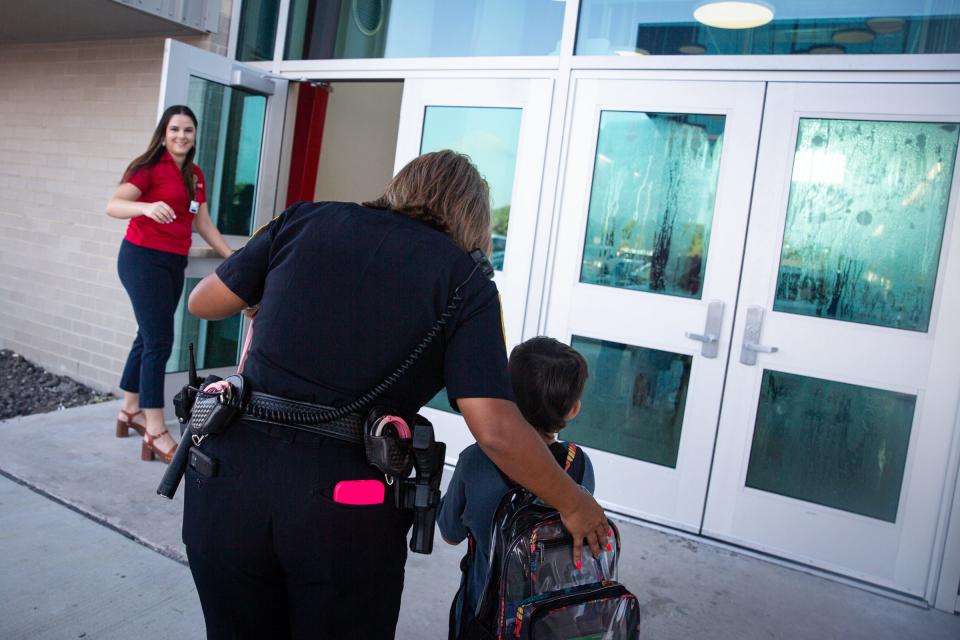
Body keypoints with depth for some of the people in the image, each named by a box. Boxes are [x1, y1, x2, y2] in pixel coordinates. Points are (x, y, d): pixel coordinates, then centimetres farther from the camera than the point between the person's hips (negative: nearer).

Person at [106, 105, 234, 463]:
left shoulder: (196, 176, 12)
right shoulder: (150, 167, -9)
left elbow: (203, 223, 17)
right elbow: (112, 206, -21)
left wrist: (233, 257, 12)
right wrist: (147, 207, -40)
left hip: (174, 263, 7)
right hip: (143, 259, -7)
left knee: (148, 338, 15)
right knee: (160, 342, -10)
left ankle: (130, 412, 31)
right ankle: (155, 434, -6)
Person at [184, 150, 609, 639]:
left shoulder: (306, 220, 5)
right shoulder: (464, 281, -1)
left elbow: (203, 303, 15)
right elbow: (497, 431, -10)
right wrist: (573, 505, 6)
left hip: (233, 474, 3)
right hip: (345, 505, -2)